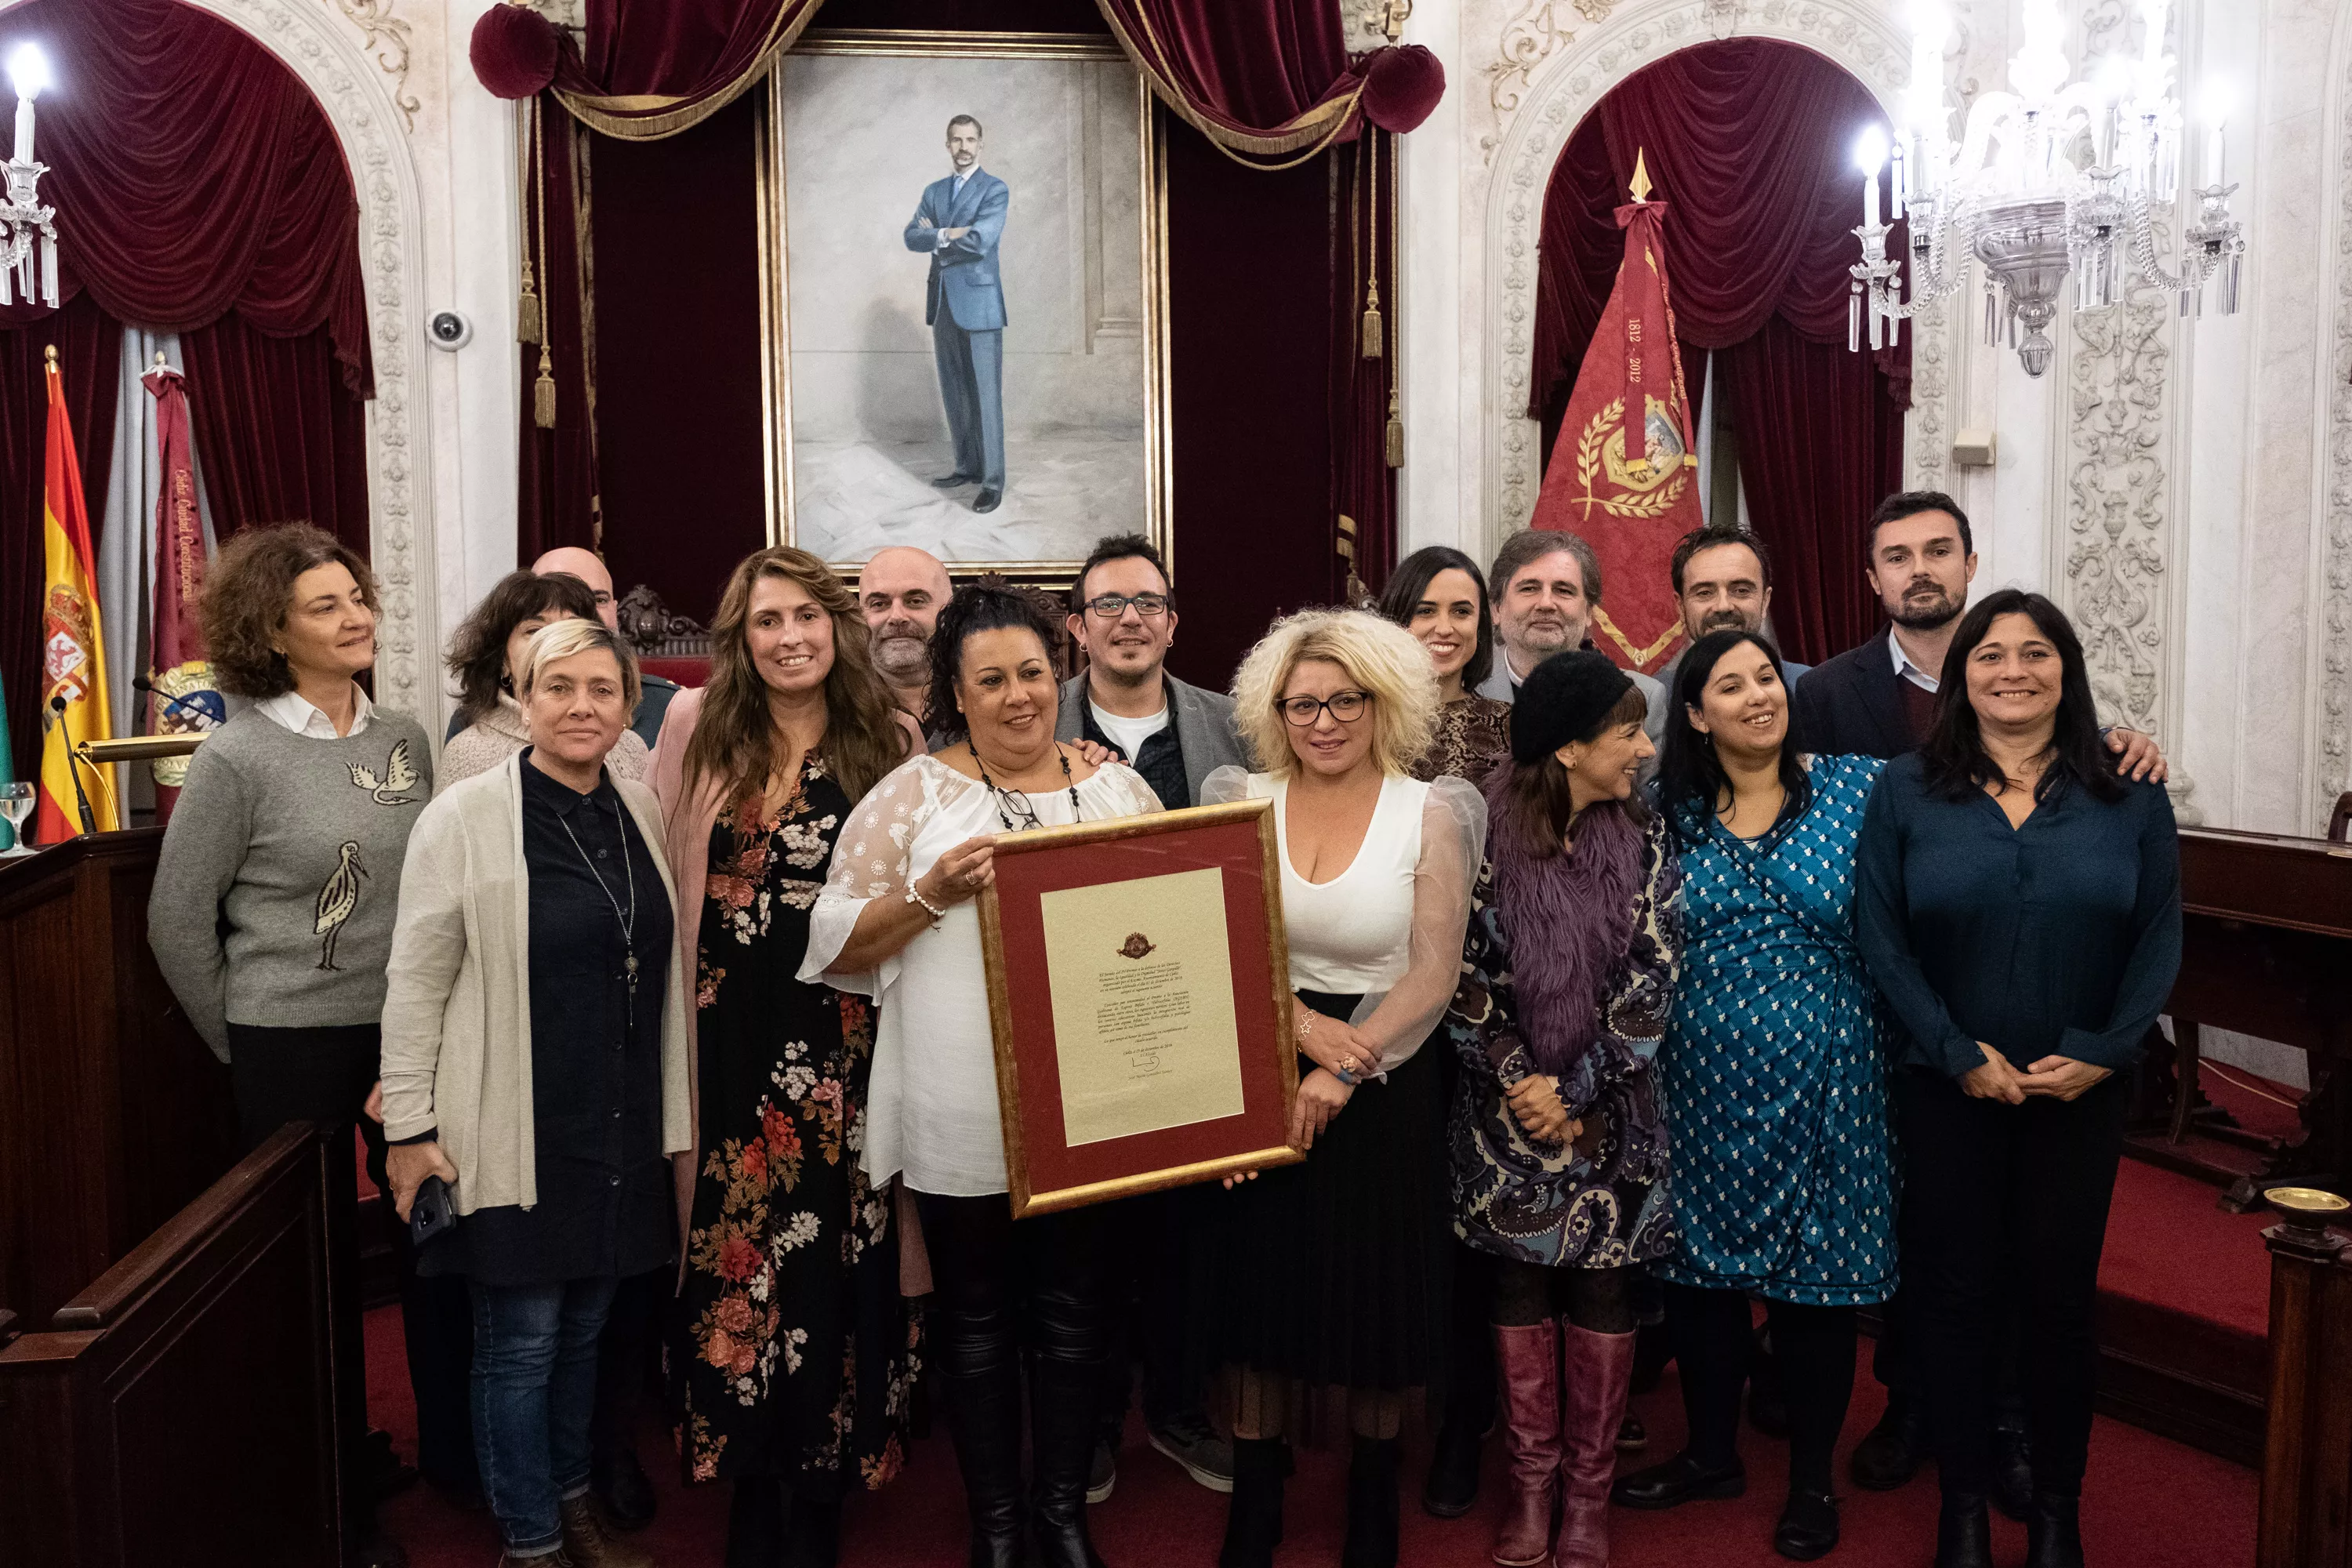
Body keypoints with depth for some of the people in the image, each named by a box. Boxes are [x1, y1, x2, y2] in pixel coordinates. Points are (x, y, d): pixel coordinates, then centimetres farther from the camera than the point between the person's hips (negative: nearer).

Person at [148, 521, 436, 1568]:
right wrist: (241, 1044, 1)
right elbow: (176, 921, -4)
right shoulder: (239, 757, -10)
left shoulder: (404, 740, 3)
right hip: (294, 1048, -4)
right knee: (320, 1265, 9)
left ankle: (451, 1446, 31)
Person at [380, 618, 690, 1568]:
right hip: (519, 1131, -5)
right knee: (521, 1338, 6)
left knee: (584, 1327, 17)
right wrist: (409, 1126, -9)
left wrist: (670, 1114, 15)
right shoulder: (466, 817, -10)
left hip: (621, 1125, 5)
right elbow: (416, 981, -8)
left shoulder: (641, 813, 5)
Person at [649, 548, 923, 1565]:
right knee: (740, 1253, 6)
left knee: (836, 1255, 5)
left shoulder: (892, 741, 3)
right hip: (735, 1037, 1)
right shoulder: (699, 730, 5)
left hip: (849, 1039, 0)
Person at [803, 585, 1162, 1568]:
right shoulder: (914, 796, -2)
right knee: (977, 1316, 11)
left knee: (1075, 1311, 13)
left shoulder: (1119, 788, 6)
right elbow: (839, 942, -4)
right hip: (961, 1116, -2)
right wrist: (933, 892, -19)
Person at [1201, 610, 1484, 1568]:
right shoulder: (1240, 801, 1)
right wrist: (1297, 1020, -17)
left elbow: (1433, 975, -9)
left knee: (1378, 1296, 9)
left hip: (1383, 1083, -1)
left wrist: (1343, 1072, -19)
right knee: (1265, 1286, 8)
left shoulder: (1431, 813, -4)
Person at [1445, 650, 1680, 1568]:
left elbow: (1652, 982, -6)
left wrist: (1576, 1098, -9)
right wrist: (1521, 1086, -11)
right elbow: (1465, 975, -6)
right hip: (1508, 1112, -1)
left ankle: (1588, 1488, 24)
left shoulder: (1644, 843, -3)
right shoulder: (1487, 835, -8)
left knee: (1603, 1288, 8)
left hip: (1612, 1112, 1)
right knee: (1521, 1283, 9)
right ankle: (1530, 1479, 25)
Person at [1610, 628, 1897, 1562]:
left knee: (1817, 1276, 7)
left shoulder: (1855, 786, 0)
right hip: (1703, 1081, 2)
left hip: (1823, 1080, -1)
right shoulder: (1669, 813, 3)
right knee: (1699, 1268, 11)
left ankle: (1813, 1479, 27)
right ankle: (1712, 1453, 32)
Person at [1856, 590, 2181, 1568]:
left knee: (2061, 1296, 9)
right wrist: (1961, 1053, -12)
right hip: (1947, 1086, -1)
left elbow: (2160, 936, 0)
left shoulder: (2129, 794, 2)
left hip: (2083, 1088, 1)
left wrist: (2101, 1052, -12)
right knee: (1956, 1293, 7)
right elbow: (1881, 936, -5)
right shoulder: (1906, 791, -1)